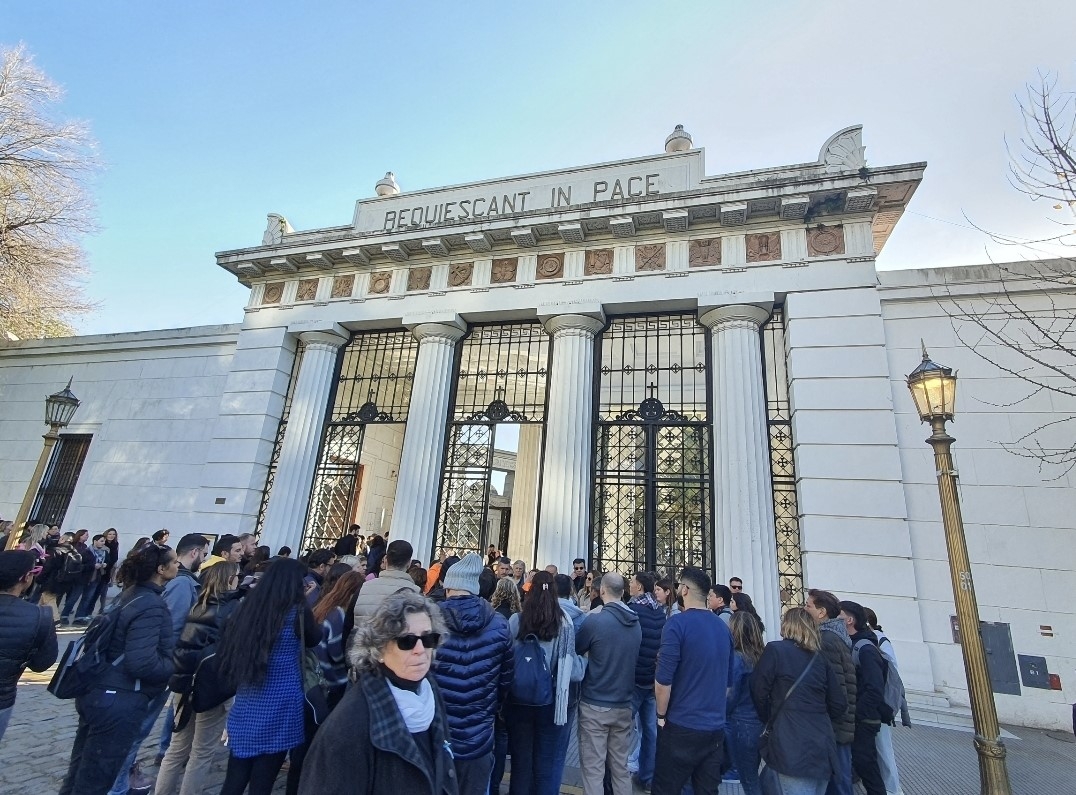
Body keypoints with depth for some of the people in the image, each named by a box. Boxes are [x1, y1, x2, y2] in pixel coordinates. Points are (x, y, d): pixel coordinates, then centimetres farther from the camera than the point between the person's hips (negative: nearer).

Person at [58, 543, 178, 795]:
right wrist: (177, 667, -12)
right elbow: (142, 662, -29)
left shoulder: (132, 594, 4)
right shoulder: (151, 605, -24)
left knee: (81, 770, 23)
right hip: (119, 700, -9)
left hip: (98, 692, 9)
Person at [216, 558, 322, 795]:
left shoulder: (248, 607, -2)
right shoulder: (297, 612, -15)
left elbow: (227, 652, 10)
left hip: (246, 705, 5)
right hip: (278, 710, -5)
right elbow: (315, 639, 4)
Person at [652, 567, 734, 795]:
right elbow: (728, 681, 15)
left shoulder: (677, 623, -16)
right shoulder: (723, 628, 5)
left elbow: (663, 679, -17)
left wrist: (662, 716, -3)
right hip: (716, 728, 6)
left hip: (682, 727, -6)